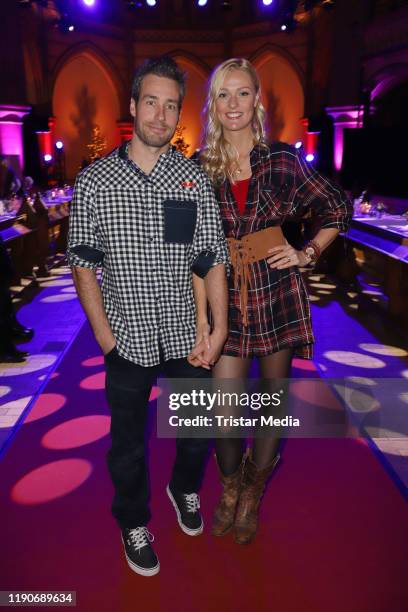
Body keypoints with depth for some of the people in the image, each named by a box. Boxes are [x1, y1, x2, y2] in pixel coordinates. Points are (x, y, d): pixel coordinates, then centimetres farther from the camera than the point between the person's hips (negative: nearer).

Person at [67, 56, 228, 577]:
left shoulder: (195, 179, 1)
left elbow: (212, 259, 0)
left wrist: (220, 328, -6)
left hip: (187, 337, 2)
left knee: (198, 431, 15)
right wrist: (104, 334, -6)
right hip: (127, 339, -1)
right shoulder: (94, 180, -3)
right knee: (128, 443, 14)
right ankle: (133, 523, 39)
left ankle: (185, 489, 47)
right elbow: (83, 263, -1)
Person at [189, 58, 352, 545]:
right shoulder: (200, 168, 2)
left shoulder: (283, 158, 1)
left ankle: (252, 497, 35)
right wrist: (201, 322, -7)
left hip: (279, 294, 0)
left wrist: (307, 254, -1)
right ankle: (229, 488, 32)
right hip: (228, 297, 0)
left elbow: (338, 208, 11)